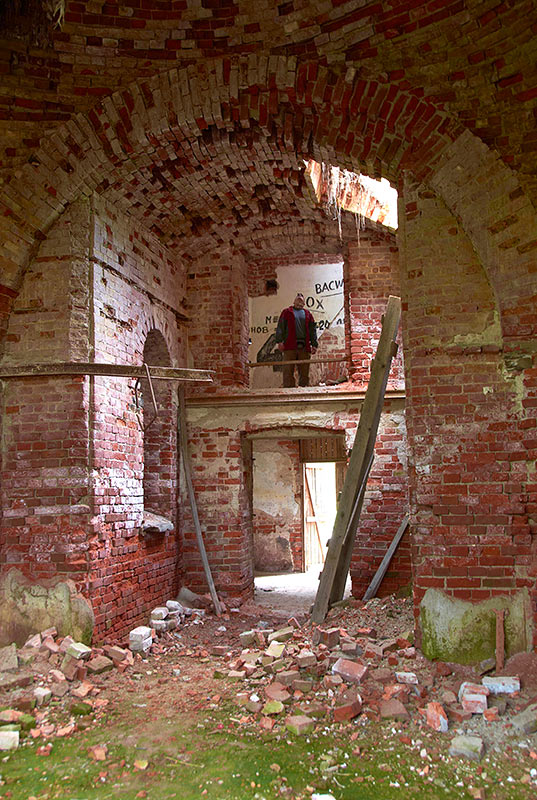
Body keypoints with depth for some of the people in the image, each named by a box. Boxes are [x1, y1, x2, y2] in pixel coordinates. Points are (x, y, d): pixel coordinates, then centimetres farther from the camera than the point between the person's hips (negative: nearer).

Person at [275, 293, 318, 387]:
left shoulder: (308, 314, 20)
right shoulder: (286, 312, 15)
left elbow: (313, 330, 15)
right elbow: (280, 327, 5)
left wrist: (314, 344, 4)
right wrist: (279, 341, -8)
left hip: (304, 347, 2)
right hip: (290, 346, -2)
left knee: (304, 372, 2)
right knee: (288, 372, -7)